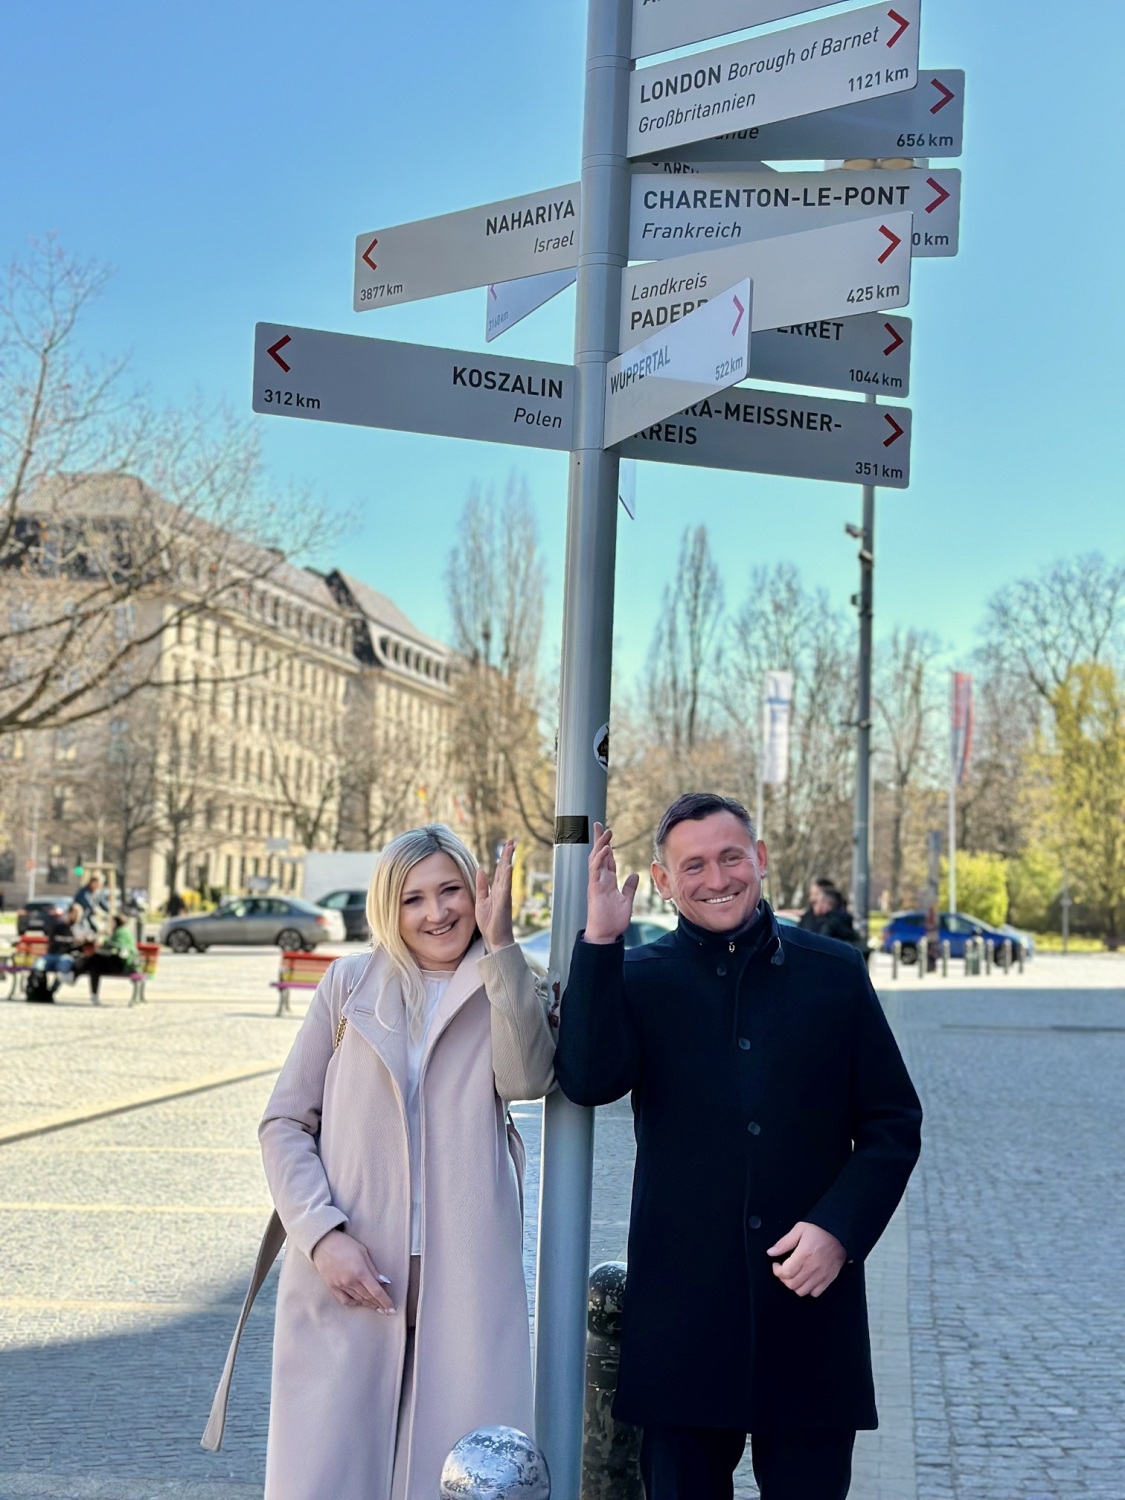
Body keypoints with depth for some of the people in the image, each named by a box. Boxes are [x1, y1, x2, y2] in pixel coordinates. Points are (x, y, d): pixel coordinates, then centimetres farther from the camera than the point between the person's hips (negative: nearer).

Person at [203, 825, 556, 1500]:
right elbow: (285, 1122, 6)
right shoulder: (350, 983, 9)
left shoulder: (508, 992, 9)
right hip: (346, 1273, 0)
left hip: (465, 1283, 0)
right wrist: (322, 1234, -8)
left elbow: (528, 1078, -13)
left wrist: (501, 944, -15)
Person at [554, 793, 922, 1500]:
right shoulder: (637, 978, 3)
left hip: (812, 1294, 1)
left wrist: (839, 1228, -8)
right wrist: (601, 938, -17)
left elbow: (895, 1123, 6)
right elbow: (589, 1082, -15)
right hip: (684, 1303, 0)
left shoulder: (836, 972, 5)